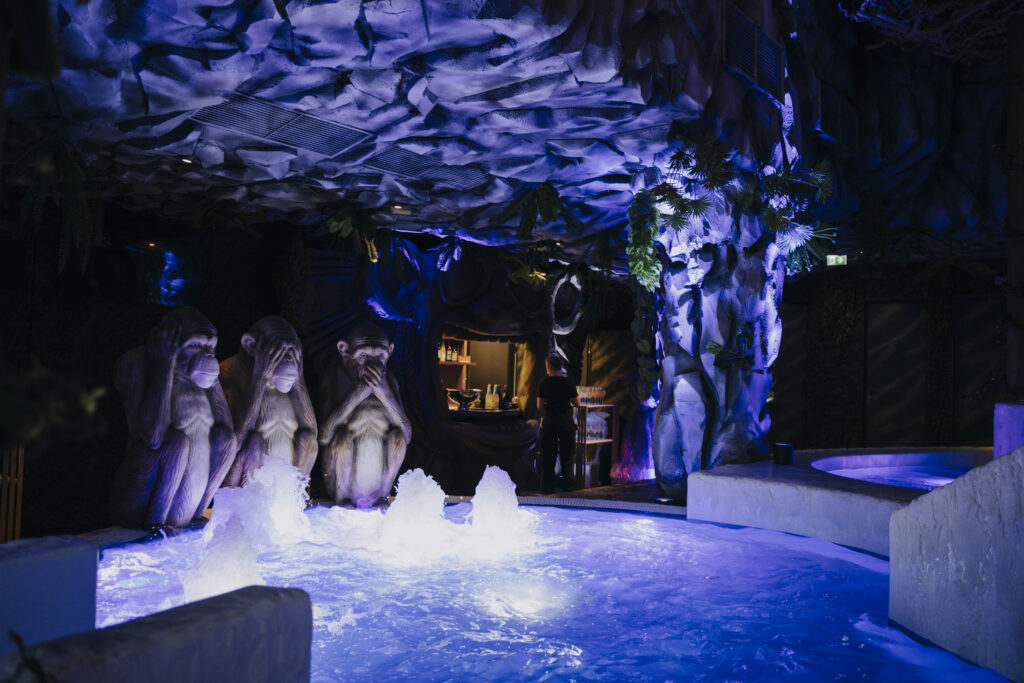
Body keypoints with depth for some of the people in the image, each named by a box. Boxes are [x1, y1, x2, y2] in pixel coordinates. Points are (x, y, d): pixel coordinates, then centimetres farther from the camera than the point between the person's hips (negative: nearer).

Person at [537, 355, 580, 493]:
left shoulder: (544, 383, -4)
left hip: (549, 421, 0)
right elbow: (577, 404, 1)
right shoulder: (568, 383, -4)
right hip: (566, 421, 0)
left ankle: (547, 487, 9)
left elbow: (540, 406, -2)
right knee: (566, 455, 11)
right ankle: (567, 485, 14)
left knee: (548, 456, 8)